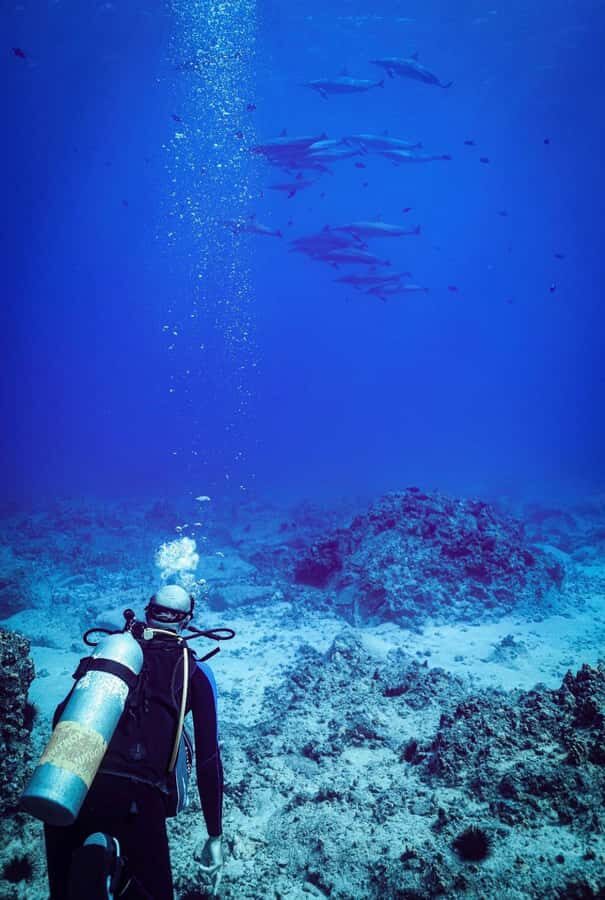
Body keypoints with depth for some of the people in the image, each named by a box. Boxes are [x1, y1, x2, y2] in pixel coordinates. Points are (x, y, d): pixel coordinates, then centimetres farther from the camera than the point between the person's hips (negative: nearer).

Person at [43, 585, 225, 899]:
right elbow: (208, 758, 9)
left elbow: (62, 714, 25)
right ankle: (112, 864, -14)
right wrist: (215, 838, 18)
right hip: (133, 793, -3)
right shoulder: (194, 671, 13)